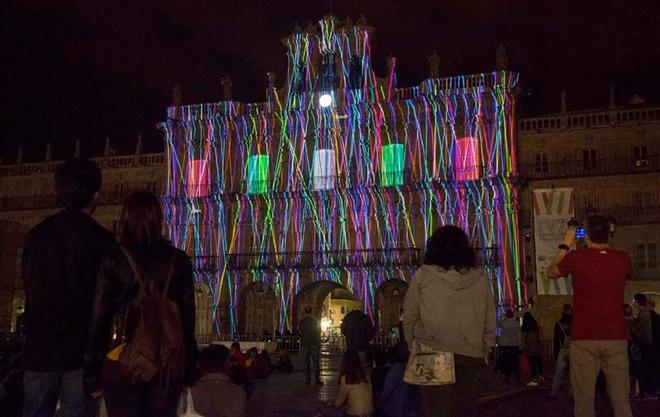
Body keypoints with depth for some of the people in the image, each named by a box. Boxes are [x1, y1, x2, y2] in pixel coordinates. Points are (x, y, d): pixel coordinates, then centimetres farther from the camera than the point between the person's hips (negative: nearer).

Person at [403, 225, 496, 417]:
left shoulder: (423, 276, -5)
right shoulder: (480, 277, 2)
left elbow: (409, 318, 0)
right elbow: (490, 322, 7)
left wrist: (413, 344, 13)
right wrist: (484, 351, 18)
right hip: (471, 355, 3)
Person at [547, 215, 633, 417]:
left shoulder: (576, 258, -8)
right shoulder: (622, 259, 1)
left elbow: (551, 272, 12)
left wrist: (566, 245, 18)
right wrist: (605, 245, 25)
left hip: (584, 339, -3)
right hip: (616, 338, 3)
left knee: (584, 401, 2)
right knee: (621, 400, 8)